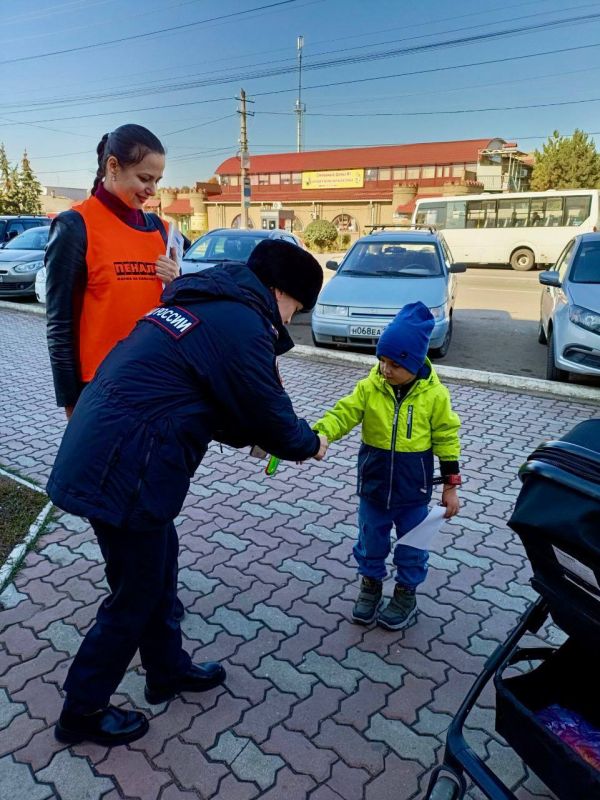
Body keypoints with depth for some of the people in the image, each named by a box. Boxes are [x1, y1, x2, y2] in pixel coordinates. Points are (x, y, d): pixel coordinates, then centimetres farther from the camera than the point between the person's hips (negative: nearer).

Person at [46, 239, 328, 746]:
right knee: (135, 594, 10)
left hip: (99, 453, 10)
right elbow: (271, 415, -8)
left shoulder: (204, 303, 15)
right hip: (122, 473, -10)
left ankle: (168, 670, 44)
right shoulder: (242, 326, -15)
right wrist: (310, 444, 12)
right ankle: (83, 713, 31)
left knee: (157, 566, 23)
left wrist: (251, 436, 21)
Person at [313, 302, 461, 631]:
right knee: (371, 539, 18)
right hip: (373, 483, 2)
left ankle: (406, 592, 38)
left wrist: (450, 485, -3)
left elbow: (446, 439, -5)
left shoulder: (434, 395, -13)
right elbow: (342, 414, -15)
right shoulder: (369, 387, -10)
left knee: (411, 543, 16)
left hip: (413, 488, -1)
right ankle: (370, 584, 41)